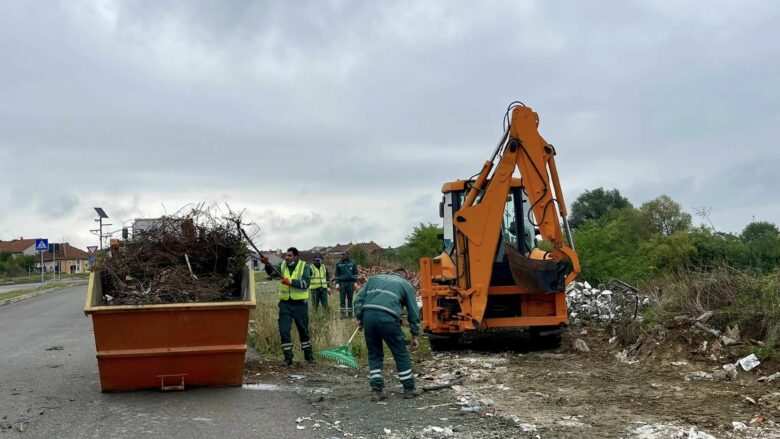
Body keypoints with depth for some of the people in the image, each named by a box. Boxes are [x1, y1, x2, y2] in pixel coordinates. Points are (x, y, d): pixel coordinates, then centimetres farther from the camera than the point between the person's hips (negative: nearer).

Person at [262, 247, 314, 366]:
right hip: (285, 303, 2)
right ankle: (288, 358, 8)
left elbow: (306, 283, -16)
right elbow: (272, 272, -14)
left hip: (299, 303, -2)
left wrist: (291, 281, -27)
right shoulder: (282, 265, 5)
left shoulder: (304, 267, -4)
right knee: (284, 330, -2)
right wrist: (267, 264, -33)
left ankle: (309, 355, 27)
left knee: (303, 330, 11)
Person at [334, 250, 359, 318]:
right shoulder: (338, 264, 6)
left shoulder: (353, 263, 6)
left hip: (350, 282, 0)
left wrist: (355, 283, 1)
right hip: (342, 282, 0)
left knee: (350, 299, 4)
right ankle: (343, 313, 3)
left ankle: (350, 313, 10)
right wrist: (337, 284, 1)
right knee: (342, 299, -2)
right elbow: (337, 274, 8)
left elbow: (355, 273, 8)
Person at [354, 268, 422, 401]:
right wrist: (415, 335, 21)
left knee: (374, 355, 16)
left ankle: (377, 390, 12)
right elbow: (413, 311, 18)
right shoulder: (406, 284, 21)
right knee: (401, 355, 10)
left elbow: (359, 299, 19)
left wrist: (359, 318, 18)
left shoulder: (374, 278, 31)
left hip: (368, 316, 3)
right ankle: (409, 389, 19)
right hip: (387, 317, -3)